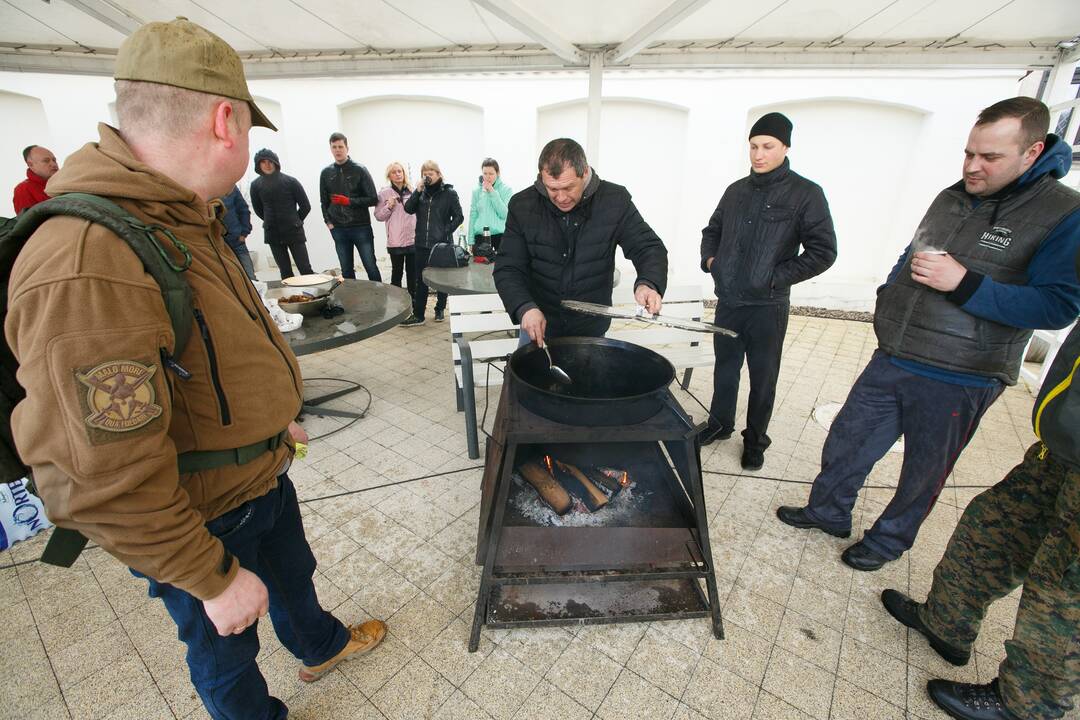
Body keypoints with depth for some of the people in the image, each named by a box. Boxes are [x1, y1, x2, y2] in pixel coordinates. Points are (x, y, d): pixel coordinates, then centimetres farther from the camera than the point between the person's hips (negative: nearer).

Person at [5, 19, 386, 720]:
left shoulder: (185, 221, 0)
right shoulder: (86, 269, -34)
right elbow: (102, 480, -30)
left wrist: (275, 415, 20)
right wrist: (214, 578, -20)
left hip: (264, 472, 9)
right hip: (203, 520, -8)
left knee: (293, 575, 32)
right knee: (227, 645, 21)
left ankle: (321, 645, 60)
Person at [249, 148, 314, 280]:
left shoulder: (290, 181, -7)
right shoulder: (256, 185, 1)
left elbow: (305, 206, 1)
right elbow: (258, 209, 14)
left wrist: (295, 221, 9)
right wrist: (271, 222, 14)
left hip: (294, 232, -2)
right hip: (272, 234, 3)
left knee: (305, 269, -3)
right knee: (285, 272, 8)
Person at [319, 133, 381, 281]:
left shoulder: (360, 170, -2)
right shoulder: (326, 173, 9)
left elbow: (373, 199, -5)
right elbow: (324, 202, 16)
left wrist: (349, 201, -14)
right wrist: (328, 221, 4)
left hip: (361, 227, -3)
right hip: (338, 230, 3)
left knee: (371, 268, 0)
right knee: (347, 271, 8)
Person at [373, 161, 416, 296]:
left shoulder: (412, 191, 7)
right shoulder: (384, 193, -1)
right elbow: (378, 216, 1)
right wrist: (388, 207, -15)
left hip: (413, 239, 3)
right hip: (395, 241, -3)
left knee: (412, 271, 11)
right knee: (397, 271, 4)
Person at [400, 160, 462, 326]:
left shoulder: (449, 193, -2)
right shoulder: (421, 193, 8)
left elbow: (458, 216, -3)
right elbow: (408, 209, -2)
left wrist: (446, 232, -11)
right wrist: (418, 190, -10)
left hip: (442, 244, -3)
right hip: (422, 244, 3)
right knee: (421, 280, 3)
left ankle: (439, 310, 25)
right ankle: (418, 315, 8)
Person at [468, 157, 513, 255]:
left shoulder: (506, 189, 1)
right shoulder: (476, 190, 9)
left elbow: (505, 214, -9)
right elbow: (473, 216, 9)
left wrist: (493, 193, -11)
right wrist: (471, 241, 4)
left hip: (500, 235, -2)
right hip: (480, 235, 2)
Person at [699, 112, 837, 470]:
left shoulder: (805, 193, -5)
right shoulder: (737, 190, 9)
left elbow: (823, 251, -8)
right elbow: (712, 231, 22)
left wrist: (777, 277, -15)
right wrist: (709, 259, 4)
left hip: (768, 306, -4)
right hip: (727, 301, 4)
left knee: (763, 378, 8)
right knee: (725, 368, 17)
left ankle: (755, 440, 26)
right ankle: (720, 424, 36)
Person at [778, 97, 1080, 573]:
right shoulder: (950, 199, 8)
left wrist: (964, 284, -26)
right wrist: (888, 297, 6)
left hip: (956, 384, -5)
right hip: (890, 362, 6)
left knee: (923, 475, 14)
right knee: (844, 444, 15)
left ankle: (888, 540, 36)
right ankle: (828, 511, 36)